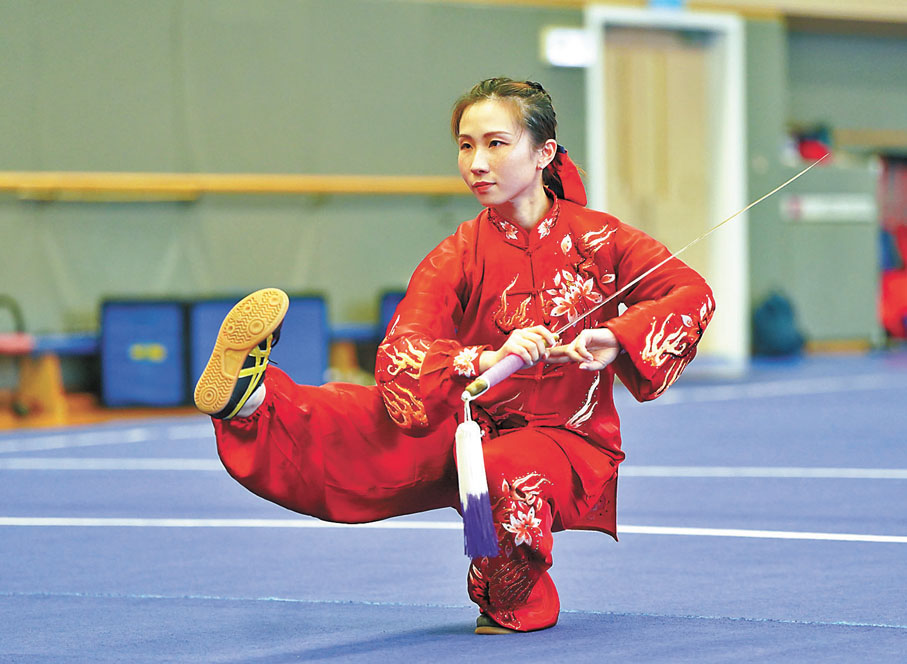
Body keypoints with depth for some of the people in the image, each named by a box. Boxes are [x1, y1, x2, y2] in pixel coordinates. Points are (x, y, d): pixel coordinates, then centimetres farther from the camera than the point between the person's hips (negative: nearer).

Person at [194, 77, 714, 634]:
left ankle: (514, 606, -12)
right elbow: (403, 356, -20)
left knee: (511, 470, -37)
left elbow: (692, 294, -15)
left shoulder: (598, 238, -5)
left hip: (567, 443, -2)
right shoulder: (458, 257, -4)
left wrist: (615, 339, -33)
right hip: (474, 422, 2)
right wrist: (487, 360, -41)